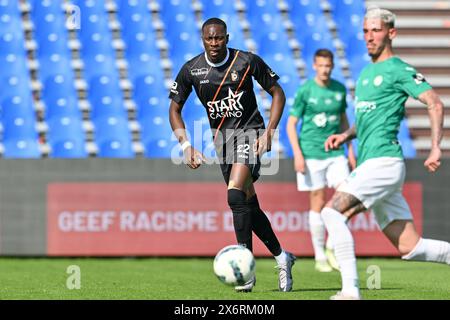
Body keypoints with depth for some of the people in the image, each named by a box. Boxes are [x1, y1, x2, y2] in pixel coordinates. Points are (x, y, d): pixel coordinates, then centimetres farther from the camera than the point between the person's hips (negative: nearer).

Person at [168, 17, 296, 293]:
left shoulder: (248, 62, -10)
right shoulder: (191, 70, -3)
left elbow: (277, 93, 0)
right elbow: (175, 108, 6)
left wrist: (269, 132, -11)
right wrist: (186, 146, -7)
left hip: (250, 132, -5)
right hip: (222, 138, 5)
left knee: (236, 195, -24)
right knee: (248, 204, 8)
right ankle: (281, 257, 27)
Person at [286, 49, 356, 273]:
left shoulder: (339, 89, 7)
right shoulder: (305, 91, -5)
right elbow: (291, 124, -2)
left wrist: (351, 151, 16)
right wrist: (297, 154, -11)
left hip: (335, 153, 3)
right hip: (312, 153, -3)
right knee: (318, 202, 0)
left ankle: (332, 246, 6)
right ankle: (320, 256, 9)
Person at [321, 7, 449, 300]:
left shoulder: (398, 70, -4)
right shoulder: (366, 73, 22)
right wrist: (345, 136, 14)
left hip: (383, 162, -9)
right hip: (371, 165, 9)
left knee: (332, 212, -19)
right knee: (410, 247, 4)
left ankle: (351, 291, -21)